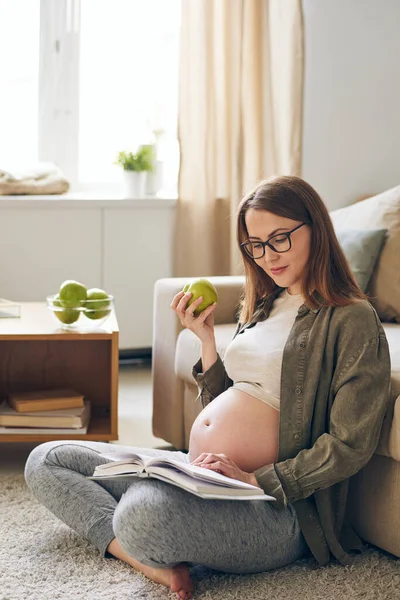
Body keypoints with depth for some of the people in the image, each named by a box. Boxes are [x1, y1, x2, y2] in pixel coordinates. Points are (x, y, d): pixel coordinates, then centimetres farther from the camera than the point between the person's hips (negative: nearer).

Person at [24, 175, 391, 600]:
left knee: (145, 512, -42)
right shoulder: (263, 306, 17)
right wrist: (206, 338, 7)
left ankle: (145, 549, -5)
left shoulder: (352, 320, -8)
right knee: (46, 460, 7)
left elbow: (351, 446, -14)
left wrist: (255, 480, -19)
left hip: (274, 504, -10)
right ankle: (155, 560, -12)